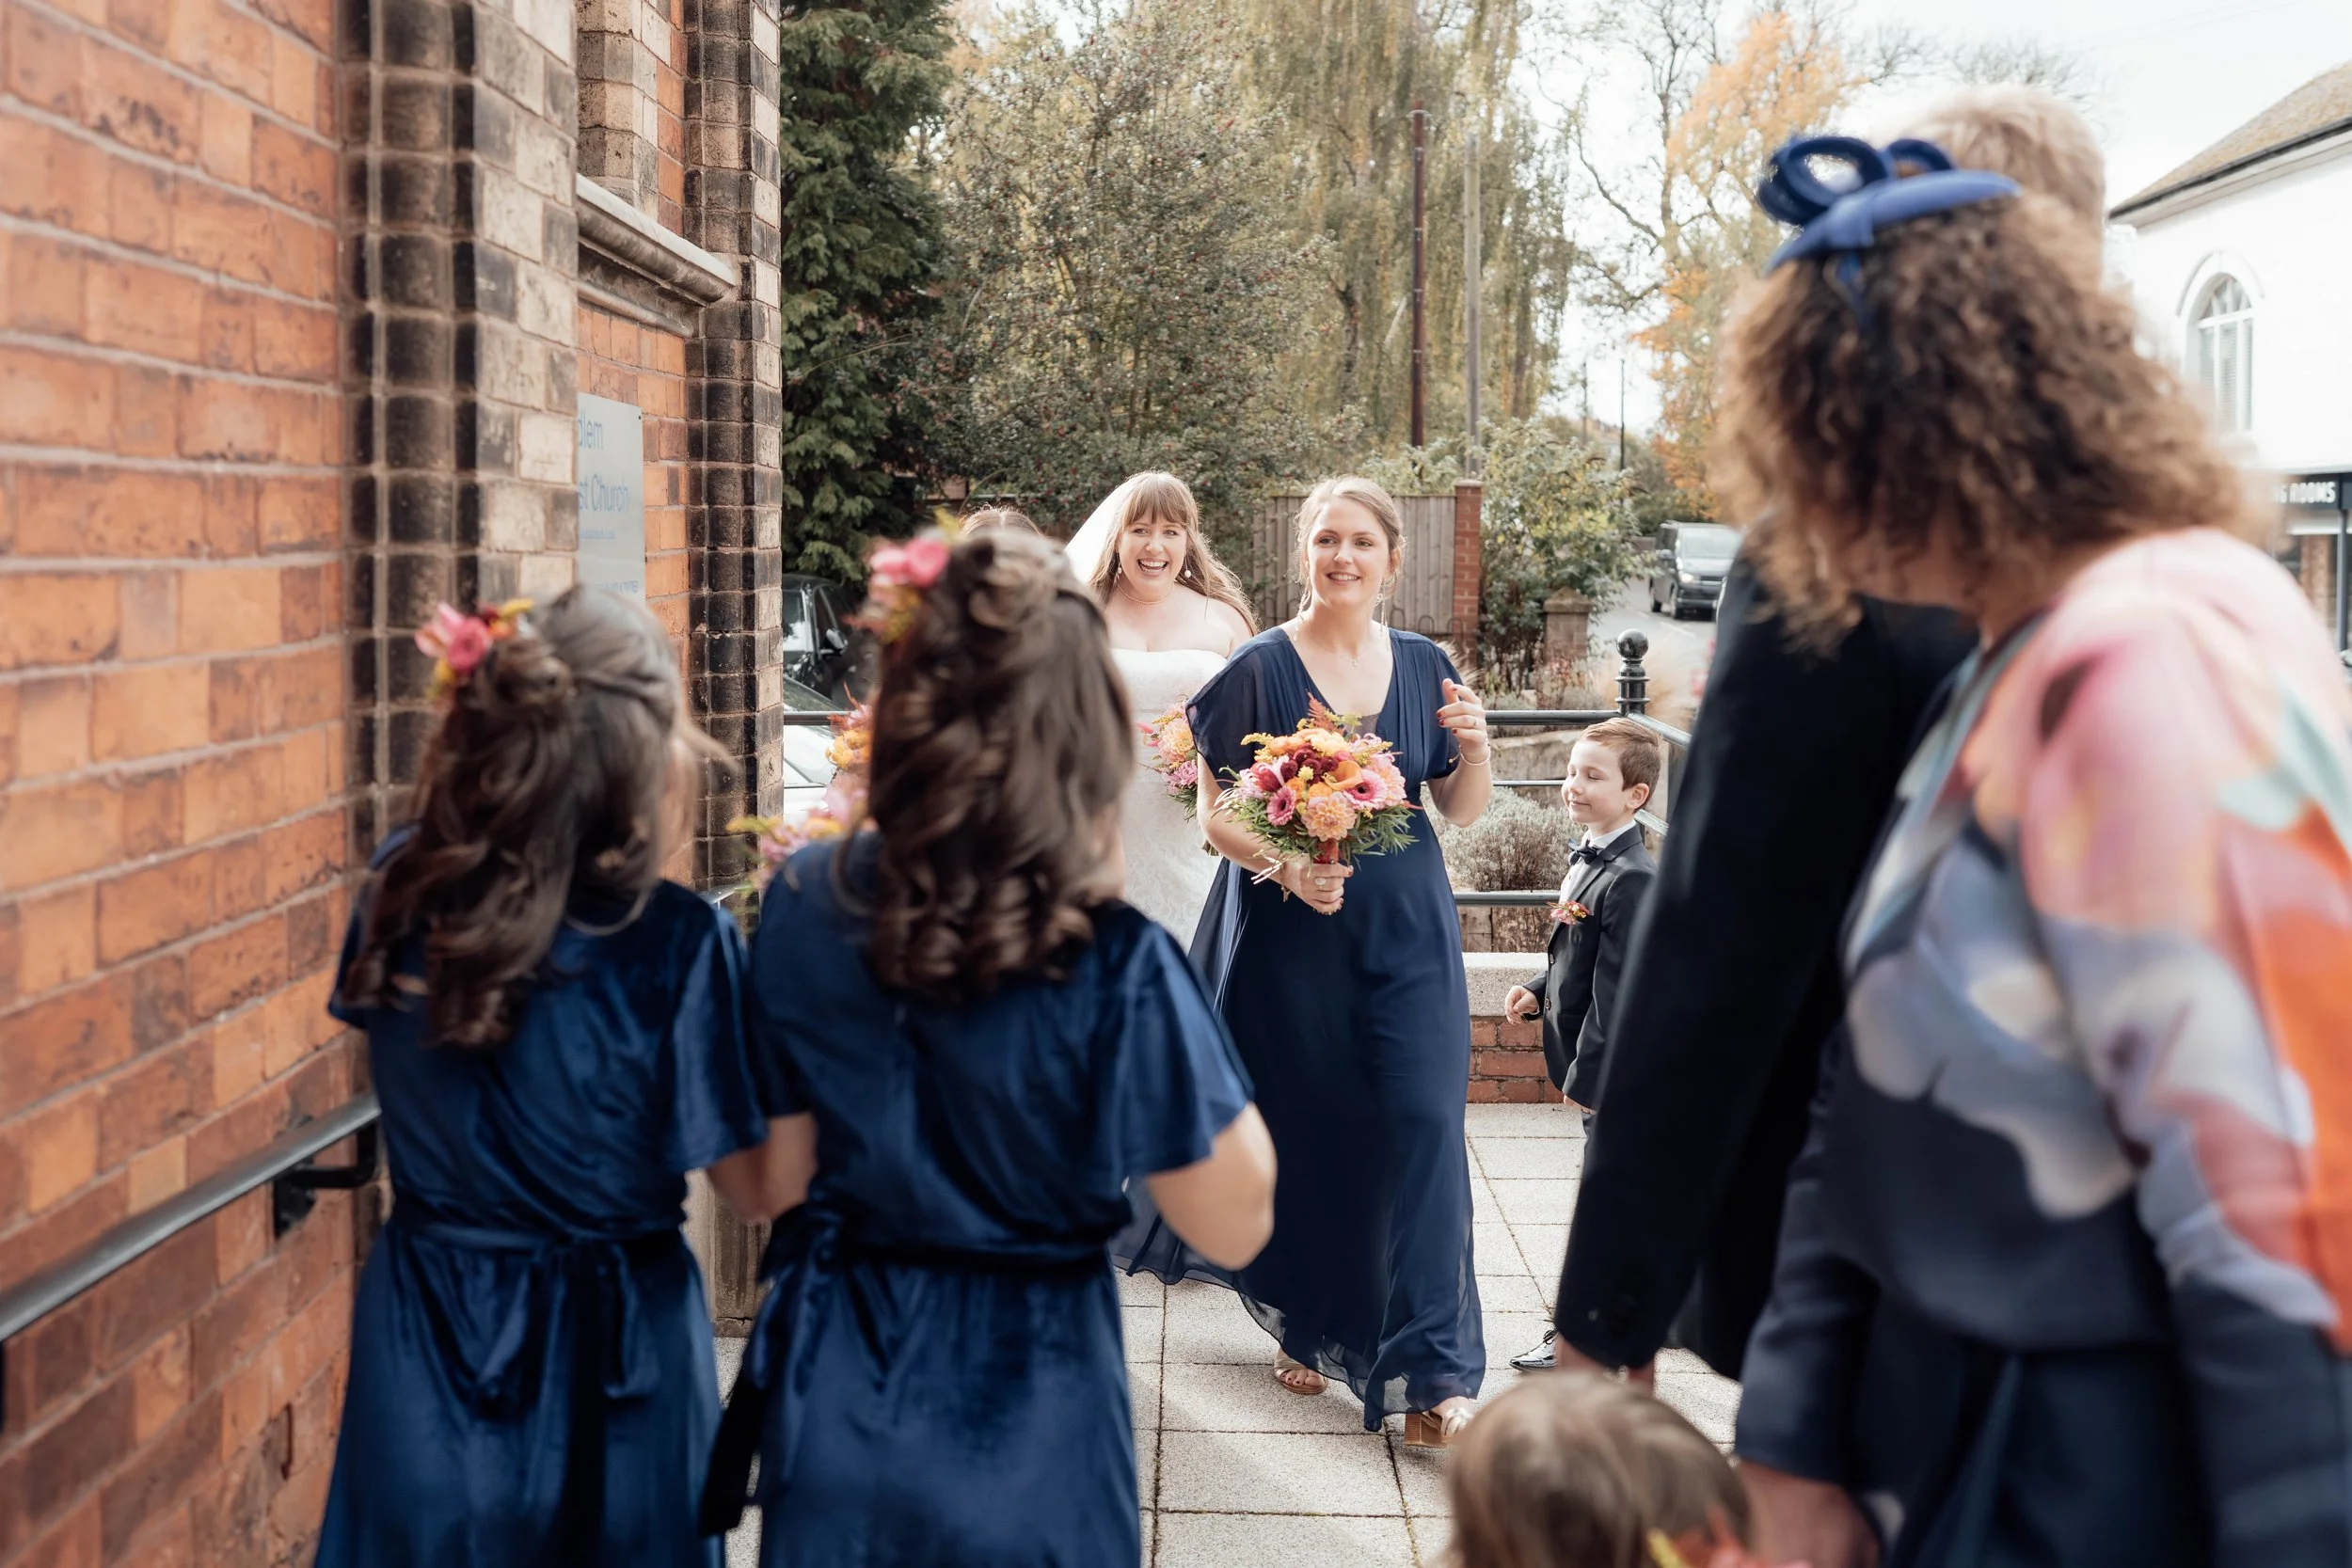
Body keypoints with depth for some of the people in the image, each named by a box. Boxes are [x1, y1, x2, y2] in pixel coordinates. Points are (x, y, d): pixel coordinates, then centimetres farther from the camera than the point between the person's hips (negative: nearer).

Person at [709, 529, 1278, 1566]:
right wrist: (1154, 954, -12)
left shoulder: (804, 907, -11)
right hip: (1020, 1410, -3)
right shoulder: (1114, 968, -24)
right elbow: (1233, 1226, -13)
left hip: (833, 1396, 3)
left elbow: (773, 1175, 0)